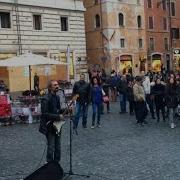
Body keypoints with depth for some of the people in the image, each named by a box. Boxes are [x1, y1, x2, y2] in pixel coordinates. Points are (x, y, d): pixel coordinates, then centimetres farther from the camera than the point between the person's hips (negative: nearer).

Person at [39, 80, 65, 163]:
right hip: (49, 127, -8)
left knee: (58, 147, 12)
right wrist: (58, 117, -20)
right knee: (51, 148, -2)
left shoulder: (57, 97, 9)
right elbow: (45, 114, -21)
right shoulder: (46, 99, -17)